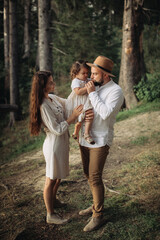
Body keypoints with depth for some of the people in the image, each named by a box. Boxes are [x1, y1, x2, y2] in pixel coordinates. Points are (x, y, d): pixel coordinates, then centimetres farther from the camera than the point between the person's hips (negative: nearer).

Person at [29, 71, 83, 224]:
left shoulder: (53, 98, 3)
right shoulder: (43, 106, -24)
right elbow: (57, 130, -24)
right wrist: (73, 116, -18)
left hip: (62, 143, 9)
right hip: (54, 144, -9)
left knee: (58, 176, 26)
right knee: (51, 180, 5)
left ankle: (53, 200, 48)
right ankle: (50, 215, 20)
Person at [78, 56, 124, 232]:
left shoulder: (115, 91, -12)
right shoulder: (95, 88, 10)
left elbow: (105, 113, -25)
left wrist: (92, 94, -20)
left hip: (100, 141, -8)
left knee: (95, 178, -6)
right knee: (88, 175, 16)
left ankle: (98, 216, 7)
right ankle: (96, 205, 33)